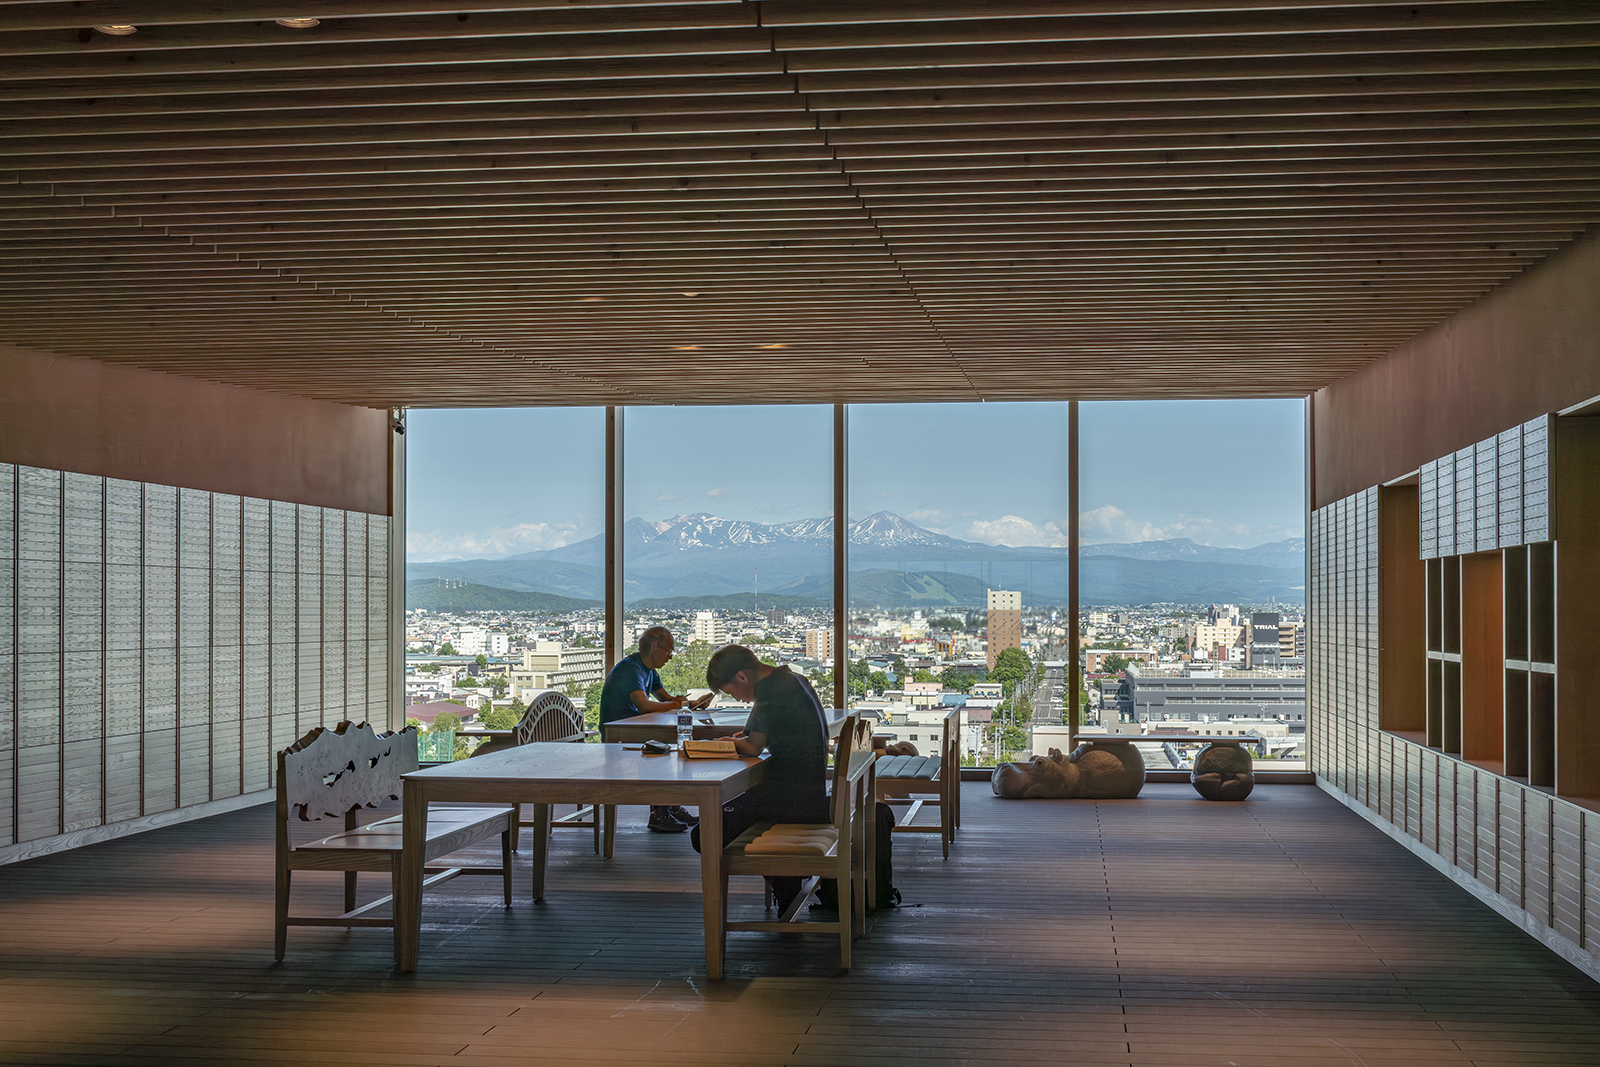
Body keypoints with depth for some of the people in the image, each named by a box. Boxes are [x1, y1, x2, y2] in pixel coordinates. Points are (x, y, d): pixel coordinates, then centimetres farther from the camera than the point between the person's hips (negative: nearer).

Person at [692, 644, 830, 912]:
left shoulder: (771, 691, -15)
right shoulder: (795, 680, 15)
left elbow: (754, 747, -16)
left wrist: (730, 742, 4)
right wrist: (742, 739, 11)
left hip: (793, 797, -10)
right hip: (813, 792, 10)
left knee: (704, 837, -12)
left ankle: (787, 890, -4)